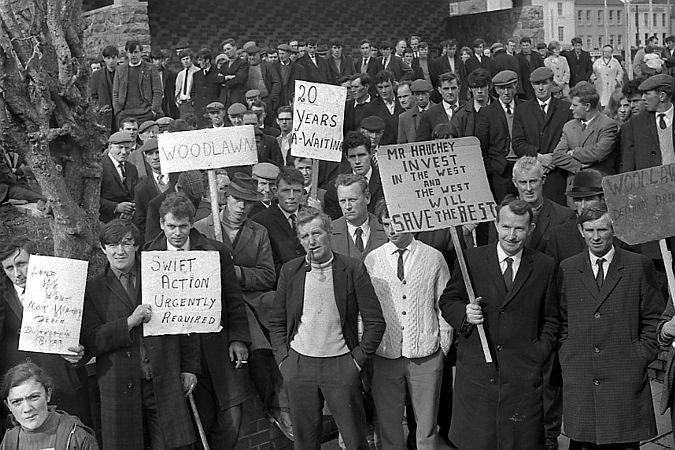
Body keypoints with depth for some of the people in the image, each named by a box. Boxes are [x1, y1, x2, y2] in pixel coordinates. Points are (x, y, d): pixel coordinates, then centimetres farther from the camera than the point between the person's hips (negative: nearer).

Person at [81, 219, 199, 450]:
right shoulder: (93, 289, 5)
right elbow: (90, 342, -4)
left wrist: (189, 368, 7)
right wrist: (130, 322, -15)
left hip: (165, 385, 1)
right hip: (119, 386, 0)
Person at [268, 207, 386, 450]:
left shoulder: (353, 269, -3)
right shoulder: (290, 270, 5)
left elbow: (375, 322, -2)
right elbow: (276, 322, 11)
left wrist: (358, 359, -6)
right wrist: (283, 359, 1)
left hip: (341, 365, -2)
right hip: (298, 365, 2)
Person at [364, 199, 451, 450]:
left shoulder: (434, 258, -1)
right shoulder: (372, 260, 1)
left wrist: (445, 346, 3)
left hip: (426, 354, -1)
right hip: (384, 354, 1)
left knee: (427, 423, 8)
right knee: (388, 421, 10)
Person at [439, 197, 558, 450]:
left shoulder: (544, 266, 6)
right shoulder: (471, 259, 2)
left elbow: (550, 319, 13)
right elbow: (447, 301, 9)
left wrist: (541, 353, 1)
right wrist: (464, 313, -12)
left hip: (523, 373, 0)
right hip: (476, 370, 0)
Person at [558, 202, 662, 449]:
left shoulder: (639, 266, 3)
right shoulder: (567, 269, 9)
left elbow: (653, 319, 5)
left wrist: (641, 358, -2)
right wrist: (566, 358, 3)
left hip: (626, 381, -1)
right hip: (579, 379, 2)